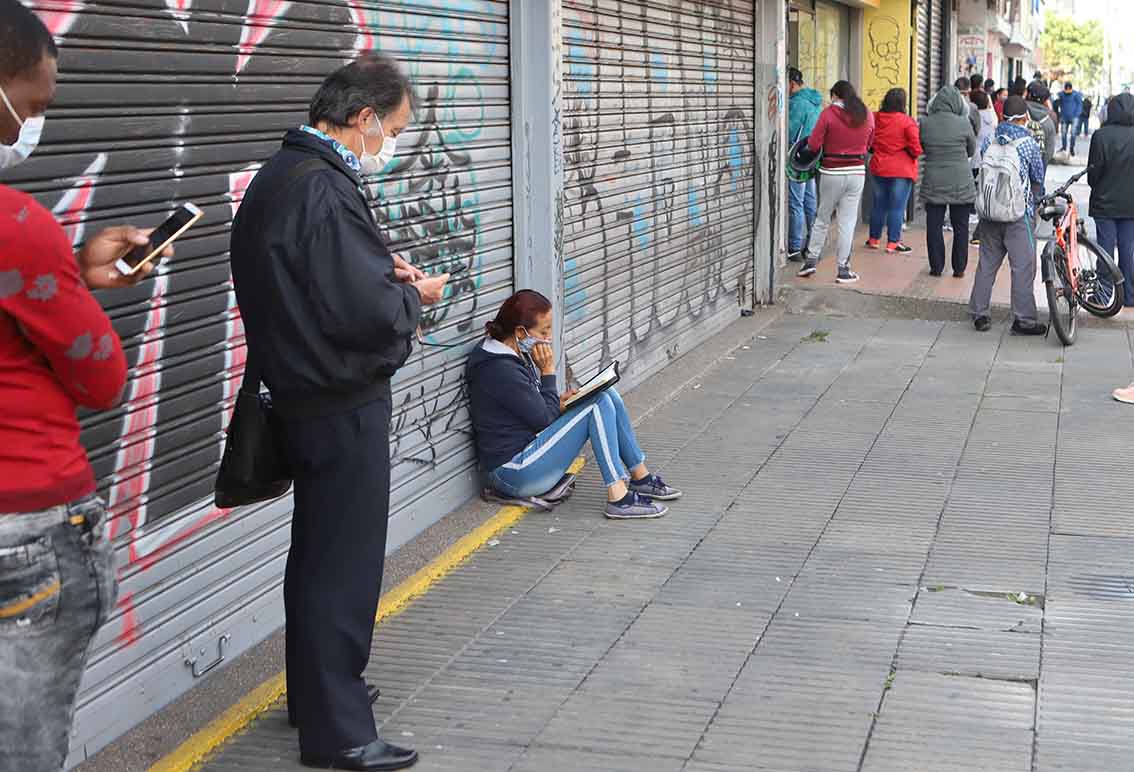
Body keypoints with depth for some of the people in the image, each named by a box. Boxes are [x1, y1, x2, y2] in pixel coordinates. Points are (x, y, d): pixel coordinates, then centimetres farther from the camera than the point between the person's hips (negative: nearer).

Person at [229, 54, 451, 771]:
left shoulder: (278, 177, 9)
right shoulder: (324, 189, -23)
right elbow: (368, 312, -27)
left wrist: (385, 272, 6)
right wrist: (415, 294, -7)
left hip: (303, 398, 10)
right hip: (343, 404, -10)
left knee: (318, 552, 21)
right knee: (345, 562, -1)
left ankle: (316, 692, 37)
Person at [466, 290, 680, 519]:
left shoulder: (517, 354, 8)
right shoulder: (500, 371, -23)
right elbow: (544, 418, -17)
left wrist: (559, 401, 1)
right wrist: (548, 371, -11)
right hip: (515, 472, -10)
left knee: (607, 395, 4)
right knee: (598, 404, -16)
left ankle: (641, 478, 11)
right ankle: (618, 498, -18)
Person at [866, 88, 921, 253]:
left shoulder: (874, 119, -1)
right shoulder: (907, 122, -15)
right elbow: (916, 147, -16)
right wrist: (914, 154, 5)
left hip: (878, 168, 5)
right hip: (901, 170, -5)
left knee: (879, 204, 15)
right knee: (897, 207, 0)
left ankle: (874, 239, 22)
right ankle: (893, 242, 1)